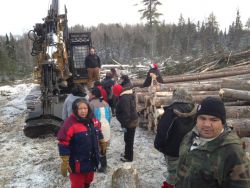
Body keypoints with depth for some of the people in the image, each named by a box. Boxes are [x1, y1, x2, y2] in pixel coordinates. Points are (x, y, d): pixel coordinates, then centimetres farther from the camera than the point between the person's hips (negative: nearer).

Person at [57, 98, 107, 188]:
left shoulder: (93, 120, -2)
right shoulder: (70, 123, -23)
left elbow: (98, 133, 17)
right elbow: (64, 145, -21)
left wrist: (103, 144, 25)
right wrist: (65, 163, -20)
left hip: (92, 161, 7)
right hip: (77, 163, -6)